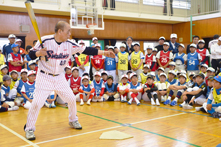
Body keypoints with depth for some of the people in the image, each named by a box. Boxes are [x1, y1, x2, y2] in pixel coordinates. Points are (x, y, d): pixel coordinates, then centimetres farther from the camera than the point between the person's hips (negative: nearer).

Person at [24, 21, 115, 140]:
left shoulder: (70, 44, -5)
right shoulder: (45, 40, -16)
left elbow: (86, 50, -4)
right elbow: (31, 54, -10)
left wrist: (104, 53, -8)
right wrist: (39, 53, -33)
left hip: (60, 77, 5)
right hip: (44, 77, -4)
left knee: (71, 99, 8)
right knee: (37, 102, -12)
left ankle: (73, 120, 34)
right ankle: (29, 129, 8)